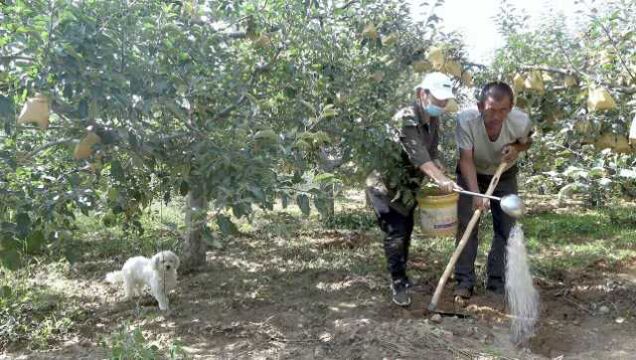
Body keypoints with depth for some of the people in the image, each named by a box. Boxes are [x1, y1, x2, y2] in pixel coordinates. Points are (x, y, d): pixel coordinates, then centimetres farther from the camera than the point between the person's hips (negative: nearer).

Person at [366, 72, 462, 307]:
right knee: (395, 232, -11)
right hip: (385, 184, -9)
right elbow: (418, 155, -37)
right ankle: (398, 283, 0)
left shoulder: (433, 121, 3)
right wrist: (441, 179, -47)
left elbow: (432, 154, 6)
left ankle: (401, 275, 33)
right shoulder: (406, 119, -25)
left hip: (408, 185, 9)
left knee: (406, 230, 16)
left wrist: (443, 178, -11)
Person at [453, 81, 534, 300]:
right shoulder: (465, 120, -35)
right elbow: (466, 160, -30)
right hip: (471, 175, -1)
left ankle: (497, 286, 10)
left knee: (506, 229, -1)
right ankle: (464, 283, 5)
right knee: (466, 225, -5)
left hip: (505, 176, 2)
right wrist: (475, 194, -40)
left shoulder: (521, 122, -29)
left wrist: (516, 148, -27)